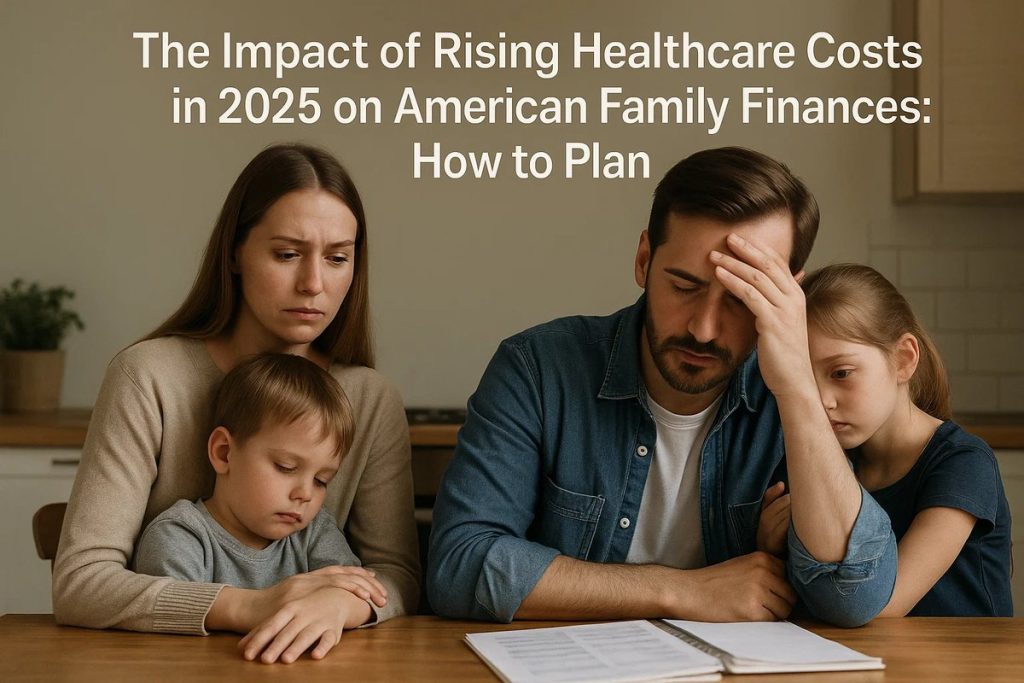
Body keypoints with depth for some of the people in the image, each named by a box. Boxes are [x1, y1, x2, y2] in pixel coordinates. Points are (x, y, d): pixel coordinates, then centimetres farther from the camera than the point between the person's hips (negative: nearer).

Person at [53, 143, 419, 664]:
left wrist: (343, 601, -24)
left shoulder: (372, 401, 1)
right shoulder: (149, 377, -8)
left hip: (301, 663, 3)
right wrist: (248, 606, -24)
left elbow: (397, 576, -1)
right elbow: (78, 582, -13)